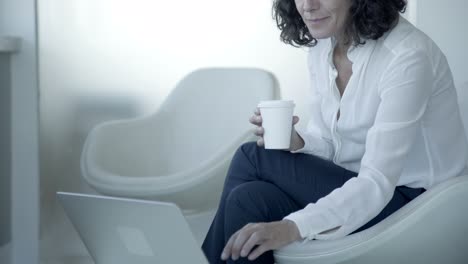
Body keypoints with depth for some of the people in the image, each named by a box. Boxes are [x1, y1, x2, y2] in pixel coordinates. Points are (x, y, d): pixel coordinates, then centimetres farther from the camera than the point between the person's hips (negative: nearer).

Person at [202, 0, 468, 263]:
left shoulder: (407, 57, -23)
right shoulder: (322, 46, 1)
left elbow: (378, 183, -27)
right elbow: (326, 142, 8)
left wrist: (294, 227, -38)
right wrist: (295, 141, -15)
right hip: (351, 185, 7)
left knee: (251, 157, -15)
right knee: (248, 199, -19)